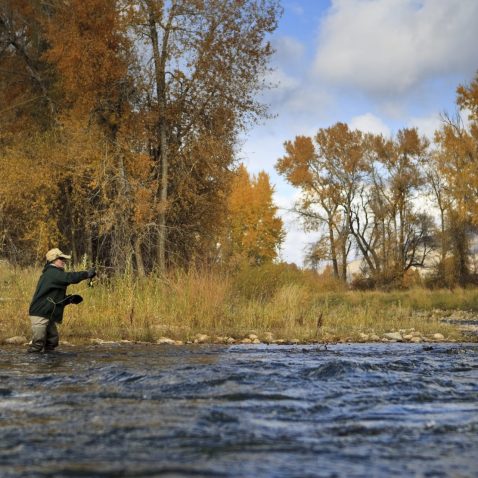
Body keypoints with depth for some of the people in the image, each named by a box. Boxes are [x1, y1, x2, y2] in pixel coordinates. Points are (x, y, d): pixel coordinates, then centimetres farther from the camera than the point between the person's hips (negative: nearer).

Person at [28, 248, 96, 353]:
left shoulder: (54, 274, 19)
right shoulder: (52, 273, -13)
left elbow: (56, 297, 22)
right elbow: (69, 277, -29)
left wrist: (70, 299, 7)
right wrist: (87, 273, -21)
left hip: (48, 315, 10)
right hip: (40, 314, -10)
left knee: (52, 340, 10)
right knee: (38, 342, -12)